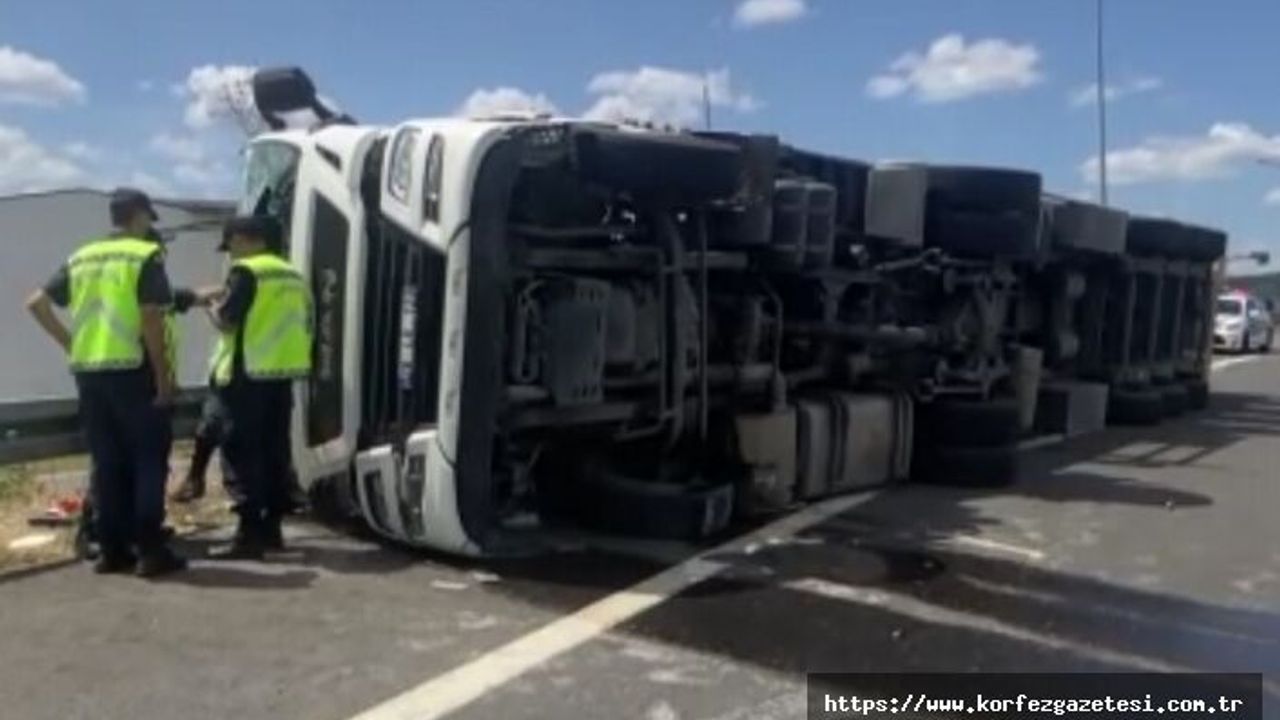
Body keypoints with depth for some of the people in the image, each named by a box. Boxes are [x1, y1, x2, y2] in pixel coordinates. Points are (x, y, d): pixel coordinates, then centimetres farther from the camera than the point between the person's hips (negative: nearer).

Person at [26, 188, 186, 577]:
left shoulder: (81, 258, 15)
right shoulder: (145, 256, -5)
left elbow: (36, 302, 14)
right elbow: (151, 319, -14)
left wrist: (69, 343, 16)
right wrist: (163, 375, -11)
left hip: (89, 372, 6)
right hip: (132, 371, -6)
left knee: (106, 463, 11)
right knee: (148, 460, 0)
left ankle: (112, 549, 15)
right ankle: (151, 550, -1)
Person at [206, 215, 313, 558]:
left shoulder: (246, 271, -8)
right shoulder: (293, 275, 17)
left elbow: (226, 321, -14)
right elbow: (301, 324, 19)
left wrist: (213, 309, 6)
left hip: (248, 374, -8)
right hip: (282, 372, 8)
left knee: (241, 453, -4)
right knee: (275, 452, 12)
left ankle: (249, 533, -6)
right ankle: (271, 527, 17)